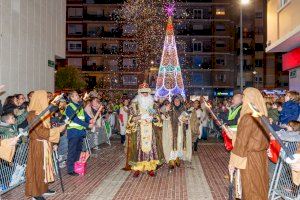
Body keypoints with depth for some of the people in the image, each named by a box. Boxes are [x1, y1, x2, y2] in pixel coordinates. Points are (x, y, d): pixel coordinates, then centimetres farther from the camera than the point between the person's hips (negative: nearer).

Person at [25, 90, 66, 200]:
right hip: (38, 145, -9)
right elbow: (41, 132, -22)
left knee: (44, 166, 17)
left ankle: (43, 188, 29)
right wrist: (58, 129, -17)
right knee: (38, 168, 1)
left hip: (44, 144, 9)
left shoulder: (41, 112, 9)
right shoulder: (34, 114, -19)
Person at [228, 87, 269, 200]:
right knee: (260, 185, 19)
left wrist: (233, 162, -11)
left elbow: (241, 142, -19)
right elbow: (264, 137, 12)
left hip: (250, 157, -7)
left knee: (250, 188, 7)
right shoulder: (262, 115, 1)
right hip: (261, 155, 7)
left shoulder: (248, 117, -21)